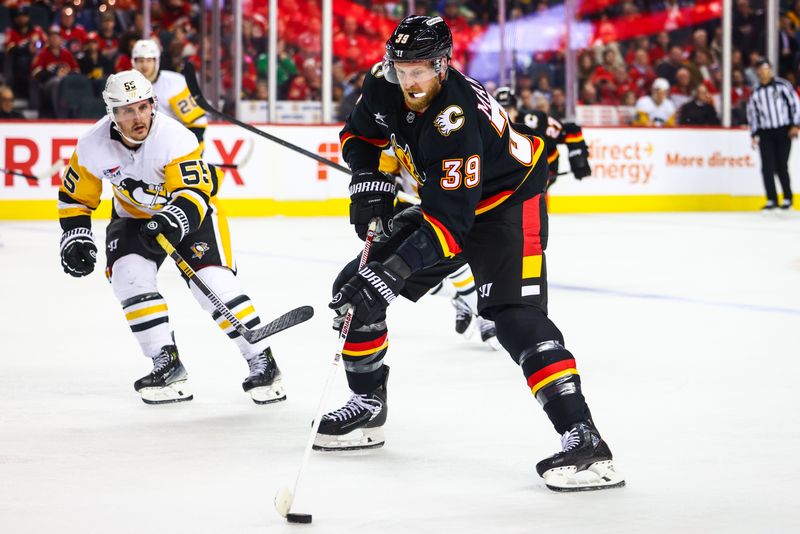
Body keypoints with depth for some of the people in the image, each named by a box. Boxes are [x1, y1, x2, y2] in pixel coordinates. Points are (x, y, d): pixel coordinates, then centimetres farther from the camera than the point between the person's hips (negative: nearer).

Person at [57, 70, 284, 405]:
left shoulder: (174, 138, -31)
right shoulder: (94, 146, -18)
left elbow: (194, 192, -37)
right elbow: (75, 196, -2)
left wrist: (174, 219, -55)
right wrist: (76, 237, -12)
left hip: (192, 211, -4)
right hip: (134, 216, 4)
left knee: (214, 282, -20)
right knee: (129, 275, -21)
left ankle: (261, 361, -9)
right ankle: (167, 365, -12)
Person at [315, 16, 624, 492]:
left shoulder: (457, 124, -37)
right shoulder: (385, 86, -14)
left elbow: (449, 223, -39)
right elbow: (360, 135, 8)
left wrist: (389, 275, -44)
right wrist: (370, 184, -10)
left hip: (506, 203, -8)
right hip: (442, 198, 8)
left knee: (516, 318, -26)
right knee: (354, 288, 4)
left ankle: (584, 441, -32)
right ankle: (368, 407, 22)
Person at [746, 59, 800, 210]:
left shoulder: (782, 85, -2)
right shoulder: (755, 93, 10)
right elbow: (752, 113, 16)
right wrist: (754, 135, 10)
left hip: (784, 131, -3)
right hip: (765, 133, 3)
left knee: (781, 166, -4)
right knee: (767, 167, -6)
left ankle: (787, 198, 11)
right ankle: (772, 200, 0)